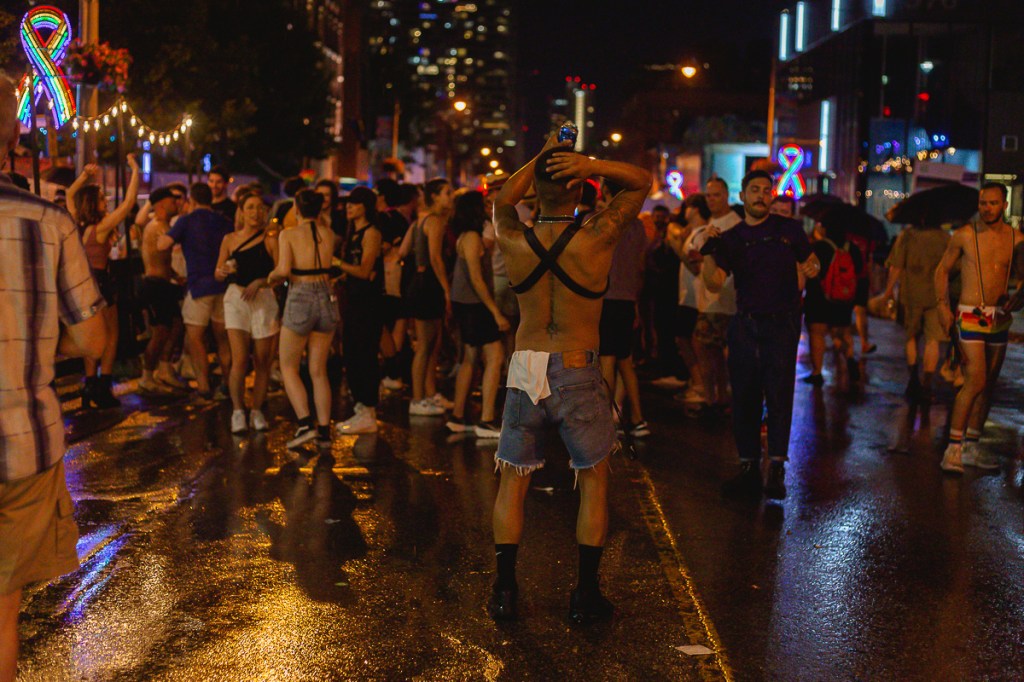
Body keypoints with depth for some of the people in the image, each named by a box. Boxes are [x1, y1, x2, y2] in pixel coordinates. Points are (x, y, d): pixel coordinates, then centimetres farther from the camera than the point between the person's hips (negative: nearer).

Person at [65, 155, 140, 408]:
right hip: (101, 282, -7)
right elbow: (129, 201, -21)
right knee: (111, 335, 3)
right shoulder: (101, 227, -18)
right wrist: (135, 170, -15)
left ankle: (90, 386, 14)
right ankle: (103, 389, -1)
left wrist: (84, 175, 12)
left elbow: (69, 194, 19)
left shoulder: (77, 223, 0)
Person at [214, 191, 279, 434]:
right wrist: (223, 271, -10)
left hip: (263, 299, 0)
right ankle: (237, 411, -2)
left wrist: (259, 282, -17)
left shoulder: (270, 240, 3)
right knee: (240, 359, -11)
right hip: (236, 298, 0)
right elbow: (217, 273, 13)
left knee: (262, 361, 1)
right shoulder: (230, 239, 9)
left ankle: (257, 411, 12)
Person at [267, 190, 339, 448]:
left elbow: (284, 269, -19)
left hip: (300, 300, -4)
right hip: (326, 299, 4)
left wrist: (271, 277, 3)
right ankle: (324, 430, 8)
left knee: (288, 368, 9)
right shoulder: (328, 234, 5)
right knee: (318, 371, 12)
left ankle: (305, 423, -6)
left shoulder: (289, 235, -7)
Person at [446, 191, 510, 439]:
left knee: (470, 358, 14)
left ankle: (457, 418, 18)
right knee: (495, 356, -11)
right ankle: (486, 421, -13)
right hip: (473, 305, -10)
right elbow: (476, 280, -20)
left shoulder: (466, 236, 14)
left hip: (465, 304, 10)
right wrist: (496, 313, -19)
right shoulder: (471, 237, -15)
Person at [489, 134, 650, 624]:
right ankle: (586, 595, 14)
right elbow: (642, 180, 4)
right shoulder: (598, 237, -10)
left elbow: (501, 201, 22)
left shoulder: (513, 241, -2)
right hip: (577, 371, -2)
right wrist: (590, 165, -10)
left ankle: (504, 589, 15)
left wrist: (539, 158, 14)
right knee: (593, 481, 12)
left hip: (524, 371, 2)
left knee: (512, 482, 13)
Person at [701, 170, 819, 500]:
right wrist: (709, 253, -19)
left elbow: (811, 261, 10)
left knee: (779, 396, -6)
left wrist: (812, 267, -13)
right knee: (744, 398, 5)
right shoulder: (731, 238, 7)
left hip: (781, 324, -3)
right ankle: (748, 467, 13)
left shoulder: (789, 229, 4)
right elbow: (714, 283, -2)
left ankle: (777, 470, -3)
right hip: (744, 325, 3)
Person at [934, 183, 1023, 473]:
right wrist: (942, 305, 0)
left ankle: (971, 447, 18)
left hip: (999, 319, 4)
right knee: (975, 381, -16)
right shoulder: (964, 235, -3)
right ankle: (954, 447, -11)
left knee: (988, 384, 8)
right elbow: (942, 270, 8)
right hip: (970, 316, -4)